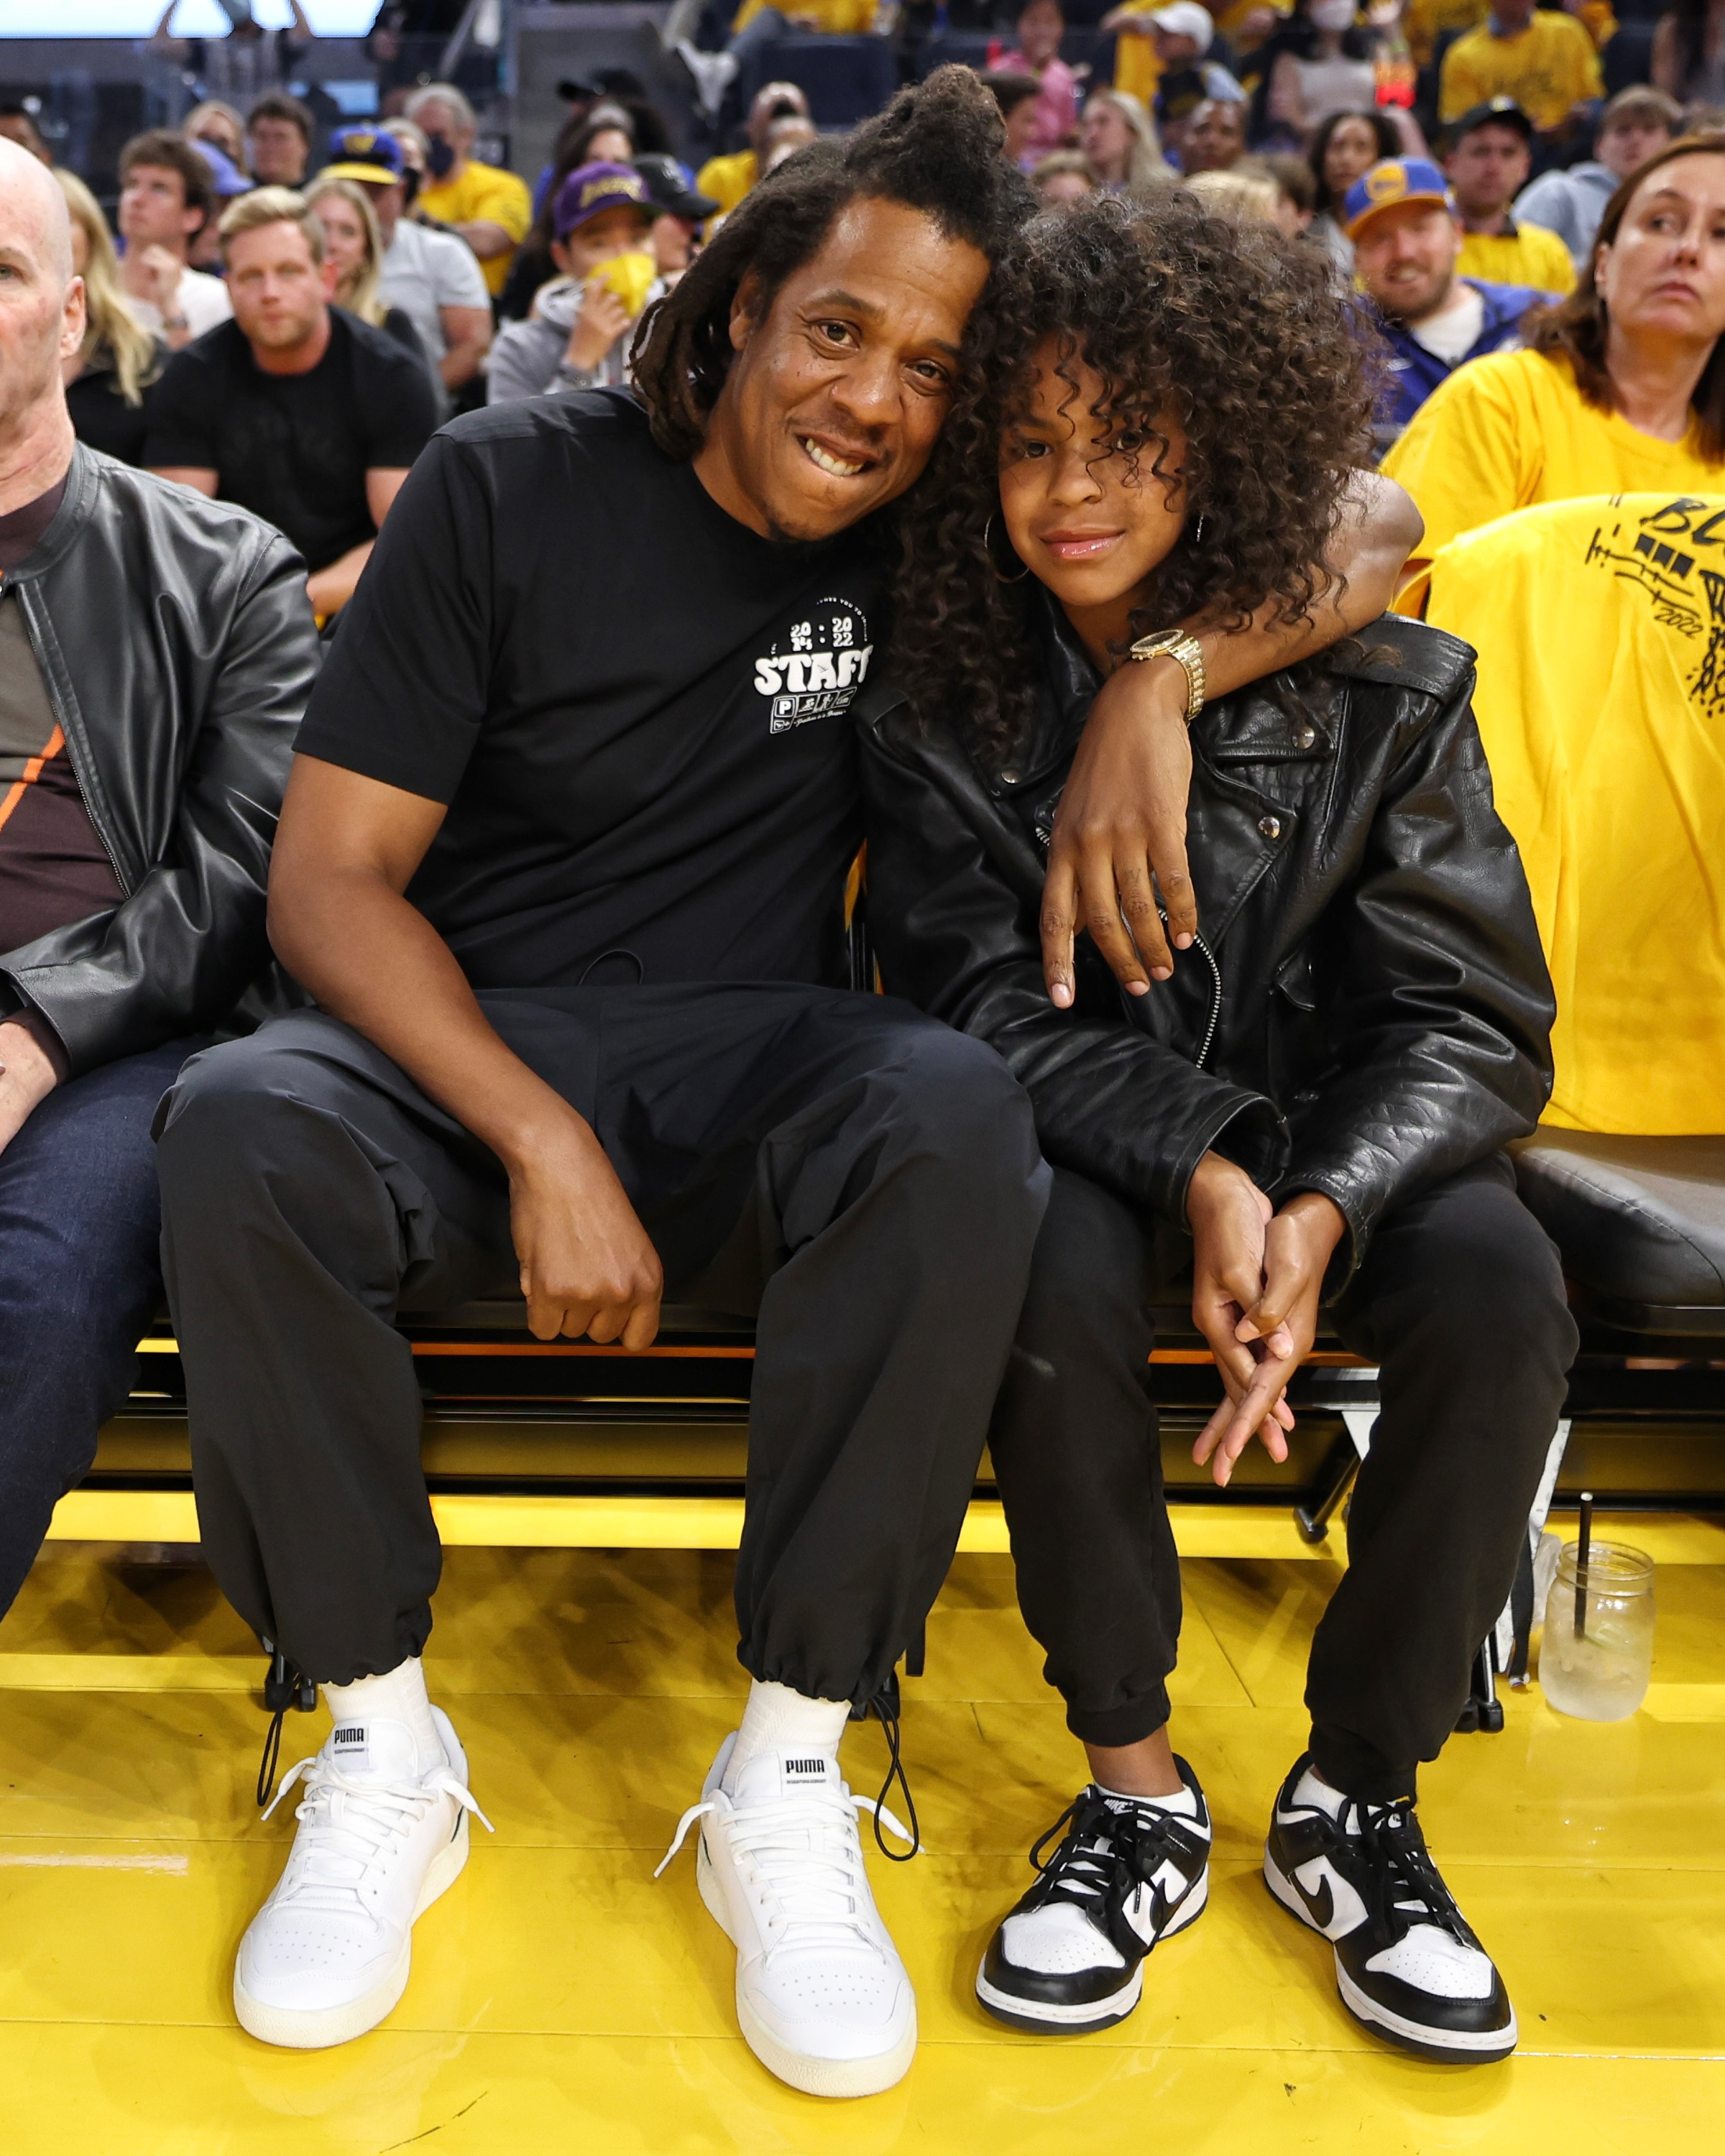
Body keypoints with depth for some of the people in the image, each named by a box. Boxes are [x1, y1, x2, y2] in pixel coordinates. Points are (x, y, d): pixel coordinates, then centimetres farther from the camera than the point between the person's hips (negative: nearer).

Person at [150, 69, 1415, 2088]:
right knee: (235, 1132, -31)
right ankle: (381, 1741, -10)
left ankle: (789, 1773, -19)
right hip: (469, 1043, 0)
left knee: (961, 1119, -32)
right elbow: (329, 875, -8)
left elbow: (1367, 527, 2)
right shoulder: (514, 483, -4)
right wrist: (541, 1143, -22)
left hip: (754, 1068, 1)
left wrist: (1153, 677, -19)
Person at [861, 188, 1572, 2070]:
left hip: (1341, 1133, 1)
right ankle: (1135, 1793, -11)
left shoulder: (1374, 687, -5)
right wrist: (1199, 1170, -27)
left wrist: (1321, 1209, -27)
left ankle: (1358, 1799, -7)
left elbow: (1472, 1016, -7)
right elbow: (981, 998, -10)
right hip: (1086, 1133, 0)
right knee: (1060, 1268, -34)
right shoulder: (940, 701, -4)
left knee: (1496, 1281, -29)